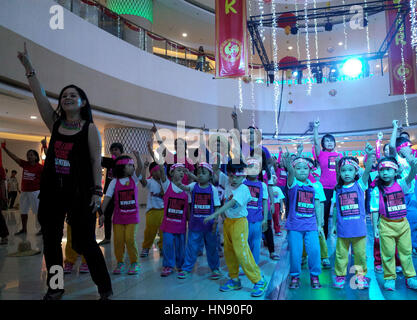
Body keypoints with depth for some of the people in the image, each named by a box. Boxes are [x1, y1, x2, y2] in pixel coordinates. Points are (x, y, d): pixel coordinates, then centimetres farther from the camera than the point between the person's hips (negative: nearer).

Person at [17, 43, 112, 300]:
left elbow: (96, 161, -8)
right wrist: (28, 65, 1)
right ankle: (55, 288, 29)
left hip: (79, 192, -5)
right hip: (52, 191, 6)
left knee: (85, 242, -2)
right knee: (51, 241, 13)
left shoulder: (89, 128, -4)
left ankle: (105, 288, 13)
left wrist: (97, 191, -14)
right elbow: (40, 95, 5)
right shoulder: (55, 123, 10)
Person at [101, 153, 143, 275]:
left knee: (130, 239, -7)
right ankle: (120, 263, 21)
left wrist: (137, 156, -34)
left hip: (132, 215, 0)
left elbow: (140, 167, -16)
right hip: (118, 216, 1)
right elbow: (107, 198, -4)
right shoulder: (114, 182, -2)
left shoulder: (134, 178, 2)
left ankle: (134, 263, 9)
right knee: (118, 240, 2)